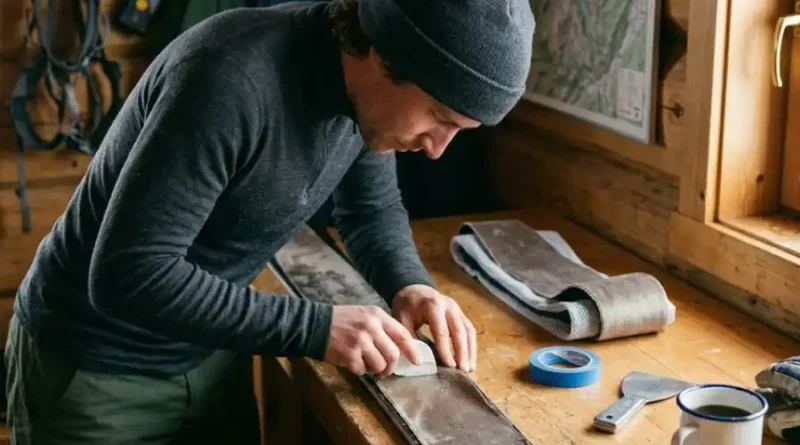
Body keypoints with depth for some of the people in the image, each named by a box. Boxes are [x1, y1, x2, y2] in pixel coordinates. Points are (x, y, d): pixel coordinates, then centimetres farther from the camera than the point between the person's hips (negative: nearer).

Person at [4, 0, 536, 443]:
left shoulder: (364, 84, -10)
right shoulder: (232, 79, -34)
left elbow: (372, 207, 7)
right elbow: (128, 274, -34)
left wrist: (410, 284, -13)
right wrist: (315, 327, -31)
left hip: (210, 355, 7)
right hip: (93, 367, -6)